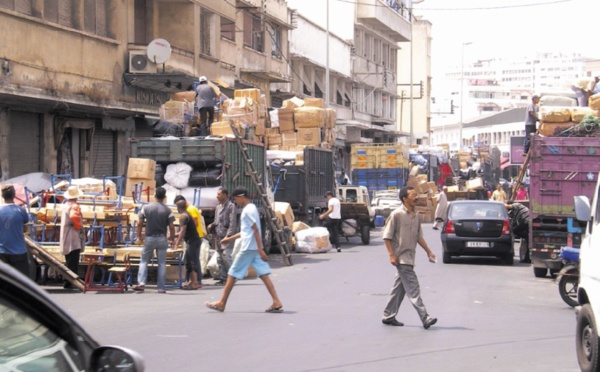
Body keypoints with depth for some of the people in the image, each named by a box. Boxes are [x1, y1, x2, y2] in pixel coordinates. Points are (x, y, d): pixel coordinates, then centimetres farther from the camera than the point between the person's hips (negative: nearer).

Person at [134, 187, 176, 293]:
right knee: (162, 263, 6)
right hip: (162, 239, 0)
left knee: (144, 261, 11)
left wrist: (139, 236, 9)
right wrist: (172, 238, 8)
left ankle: (141, 283, -5)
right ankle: (161, 287, 5)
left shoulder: (146, 208, -3)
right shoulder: (167, 210, -5)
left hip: (149, 238, 0)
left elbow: (139, 224, -3)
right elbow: (171, 227, -7)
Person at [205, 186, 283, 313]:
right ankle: (277, 303, -6)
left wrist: (260, 250, -23)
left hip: (248, 248, -9)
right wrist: (230, 238, 30)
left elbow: (256, 230, -20)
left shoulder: (248, 210, -14)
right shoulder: (250, 208, 17)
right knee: (263, 275, 2)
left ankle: (221, 304, 10)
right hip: (254, 248, 9)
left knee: (232, 274, 2)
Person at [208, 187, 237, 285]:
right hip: (218, 237, 8)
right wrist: (212, 226, 4)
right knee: (220, 259, 7)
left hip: (227, 237, -8)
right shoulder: (218, 207, 19)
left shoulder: (230, 206, -6)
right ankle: (222, 277, 12)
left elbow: (232, 223, -12)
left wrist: (228, 235, -19)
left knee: (226, 257, -12)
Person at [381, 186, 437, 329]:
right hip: (401, 257, -8)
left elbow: (419, 236, 21)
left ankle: (388, 316, 20)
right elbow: (387, 236, -10)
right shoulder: (397, 214, -11)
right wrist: (391, 255, -15)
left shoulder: (416, 215, 11)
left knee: (399, 288, 12)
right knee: (413, 288, -11)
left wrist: (428, 251, 17)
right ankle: (425, 318, -15)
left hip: (410, 257, 8)